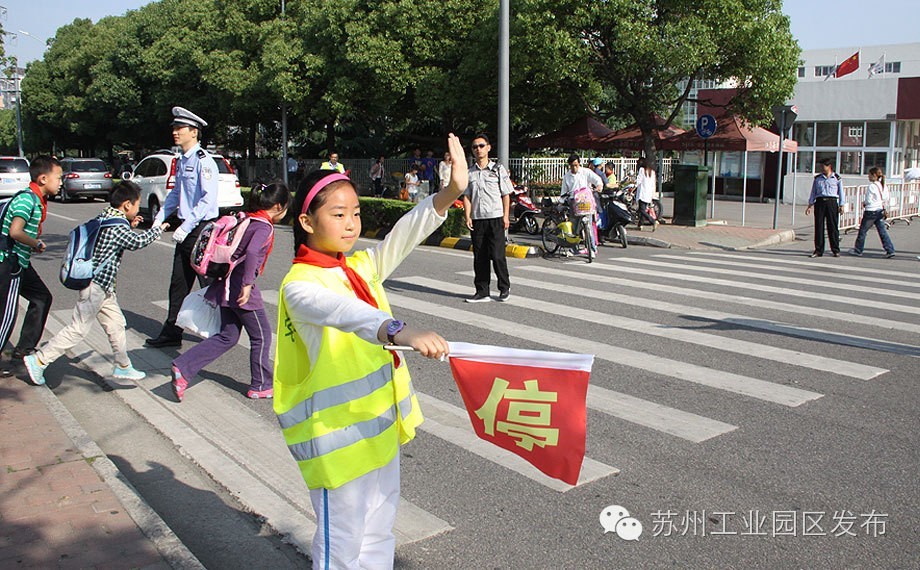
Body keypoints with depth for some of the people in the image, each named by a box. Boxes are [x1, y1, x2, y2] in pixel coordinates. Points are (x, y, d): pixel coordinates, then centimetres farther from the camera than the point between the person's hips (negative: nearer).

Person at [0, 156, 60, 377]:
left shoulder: (37, 200, 11)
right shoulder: (27, 199, -19)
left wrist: (35, 243, 4)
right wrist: (37, 245, -16)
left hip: (20, 262, 10)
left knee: (42, 298, 17)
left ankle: (24, 349, 24)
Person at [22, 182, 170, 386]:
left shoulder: (104, 217, 9)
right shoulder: (117, 225, -19)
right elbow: (138, 241, -21)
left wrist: (129, 225, 15)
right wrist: (158, 229, -7)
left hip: (102, 285, 10)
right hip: (97, 285, -10)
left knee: (116, 323, 15)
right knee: (78, 330, -3)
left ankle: (123, 367, 23)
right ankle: (38, 360, 4)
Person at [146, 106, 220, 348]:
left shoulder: (203, 161, -14)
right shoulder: (182, 161, 14)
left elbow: (208, 199, -21)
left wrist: (186, 227, -22)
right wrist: (160, 219, 14)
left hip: (202, 229, -9)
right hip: (186, 230, 9)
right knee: (178, 283, 11)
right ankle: (171, 331, 19)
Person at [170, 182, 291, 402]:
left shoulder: (247, 220, 12)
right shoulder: (265, 227, -15)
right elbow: (252, 252, -32)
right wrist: (247, 284, -28)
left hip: (227, 286, 9)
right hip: (241, 289, -9)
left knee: (228, 337, 16)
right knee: (262, 335, 7)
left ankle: (183, 367, 9)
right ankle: (261, 386, 17)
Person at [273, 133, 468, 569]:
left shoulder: (362, 267, 5)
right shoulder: (299, 285, -19)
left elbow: (404, 234, -8)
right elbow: (342, 311, -39)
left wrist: (451, 192, -22)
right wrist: (399, 331, -57)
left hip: (381, 423, 7)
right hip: (338, 434, -7)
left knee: (378, 534, 22)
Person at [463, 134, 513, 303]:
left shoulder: (498, 169, 5)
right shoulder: (469, 172, 10)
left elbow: (506, 195, 5)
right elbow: (466, 196, 8)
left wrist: (506, 216, -3)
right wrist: (468, 217, -4)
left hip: (495, 218, -3)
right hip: (477, 219, 3)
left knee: (497, 255, -7)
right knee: (479, 257, 5)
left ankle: (504, 288, 12)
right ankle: (482, 292, 12)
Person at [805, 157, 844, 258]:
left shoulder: (837, 178, 6)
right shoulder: (817, 178, 11)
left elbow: (841, 193, 8)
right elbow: (813, 193, 13)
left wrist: (841, 206, 2)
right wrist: (810, 206, 7)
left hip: (832, 202, -2)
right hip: (819, 202, 2)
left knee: (832, 226, -2)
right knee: (818, 226, -1)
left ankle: (836, 250, 7)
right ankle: (818, 250, 5)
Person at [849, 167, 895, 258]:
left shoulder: (871, 186, -16)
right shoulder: (883, 186, 7)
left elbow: (868, 200, -15)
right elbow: (888, 198, 13)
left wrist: (864, 202, 4)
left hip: (871, 211, -7)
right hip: (880, 211, 7)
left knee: (862, 231, 7)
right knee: (883, 231, 6)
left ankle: (858, 250, 16)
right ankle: (890, 250, 0)